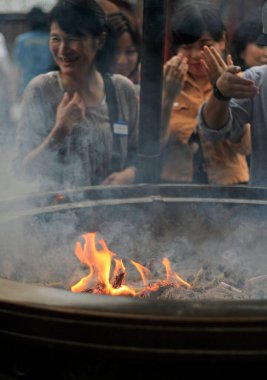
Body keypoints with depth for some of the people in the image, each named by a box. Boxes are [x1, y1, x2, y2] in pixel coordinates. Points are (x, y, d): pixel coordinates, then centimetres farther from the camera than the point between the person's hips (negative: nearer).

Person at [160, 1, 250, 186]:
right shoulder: (163, 81, 2)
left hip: (226, 186, 1)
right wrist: (168, 97, -17)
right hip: (173, 184, 0)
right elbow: (152, 147, -7)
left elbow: (241, 146, -9)